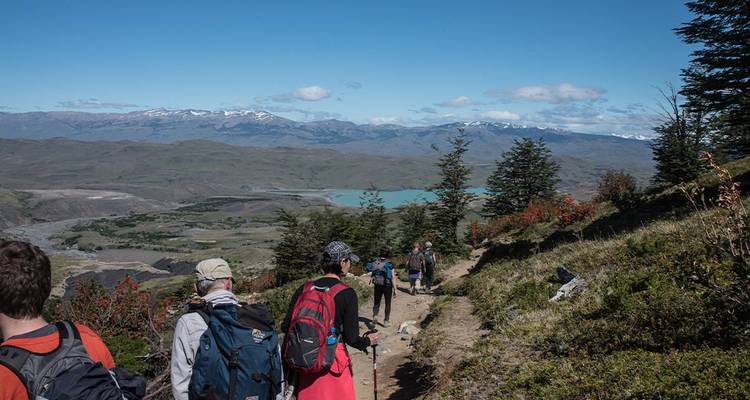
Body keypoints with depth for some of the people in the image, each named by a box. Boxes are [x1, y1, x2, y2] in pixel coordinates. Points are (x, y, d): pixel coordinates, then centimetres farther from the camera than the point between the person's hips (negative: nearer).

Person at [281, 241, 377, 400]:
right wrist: (368, 341, 8)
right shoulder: (347, 293, -13)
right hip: (333, 360, -4)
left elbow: (285, 327, 0)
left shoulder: (304, 288, -2)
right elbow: (351, 338, -13)